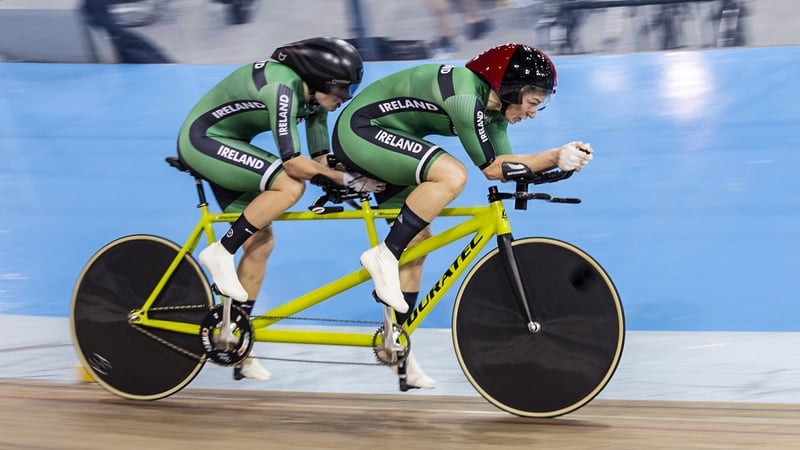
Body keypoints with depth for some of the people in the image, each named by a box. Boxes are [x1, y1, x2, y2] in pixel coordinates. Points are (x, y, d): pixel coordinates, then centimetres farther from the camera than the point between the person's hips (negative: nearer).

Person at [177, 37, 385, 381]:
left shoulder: (313, 95, -1)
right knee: (290, 185, -26)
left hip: (224, 146, 9)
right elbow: (293, 162, -33)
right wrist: (347, 178, -28)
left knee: (261, 242, 3)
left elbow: (320, 158, 4)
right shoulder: (282, 87, -29)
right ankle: (220, 253, -15)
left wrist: (351, 181, -8)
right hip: (202, 140, -9)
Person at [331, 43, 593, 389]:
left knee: (418, 240, 7)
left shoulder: (493, 105, 3)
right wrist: (553, 158, -19)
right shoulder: (466, 95, -26)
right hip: (359, 129, -10)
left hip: (377, 140, 10)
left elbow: (506, 163, 0)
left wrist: (558, 157, -12)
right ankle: (383, 256, -19)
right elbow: (493, 168, -21)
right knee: (452, 175, -29)